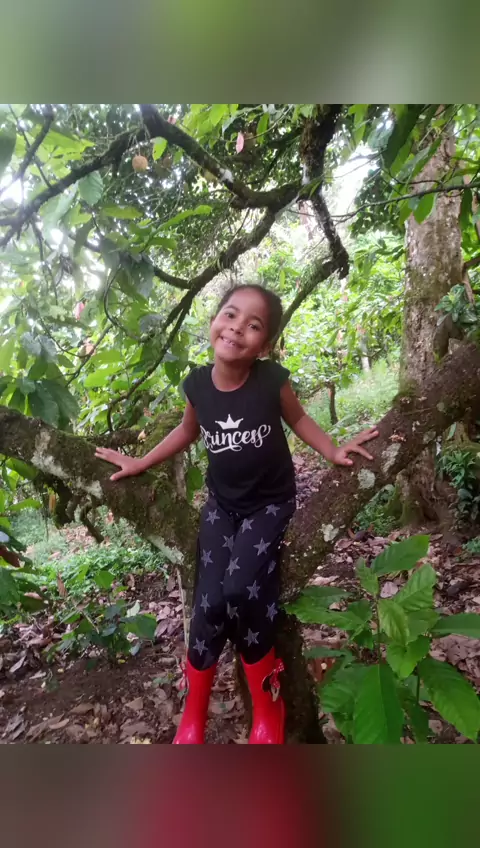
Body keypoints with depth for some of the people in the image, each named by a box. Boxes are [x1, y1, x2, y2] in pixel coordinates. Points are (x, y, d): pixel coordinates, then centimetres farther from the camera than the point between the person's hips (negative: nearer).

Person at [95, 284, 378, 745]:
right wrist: (140, 463, 13)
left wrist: (333, 451, -6)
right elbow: (188, 430, 9)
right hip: (221, 503, 3)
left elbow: (297, 418, 3)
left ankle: (267, 705, 8)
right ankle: (193, 712, 20)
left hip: (270, 503, -2)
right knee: (209, 603, -6)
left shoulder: (272, 379, -19)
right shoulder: (197, 384, -12)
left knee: (241, 591, -21)